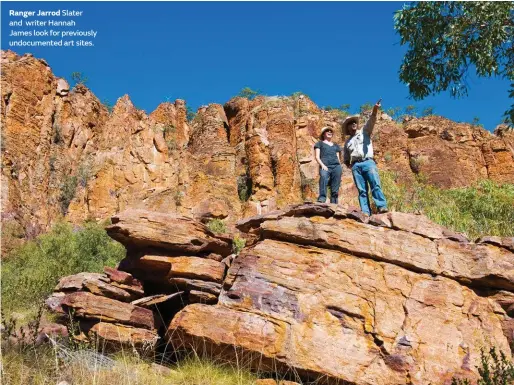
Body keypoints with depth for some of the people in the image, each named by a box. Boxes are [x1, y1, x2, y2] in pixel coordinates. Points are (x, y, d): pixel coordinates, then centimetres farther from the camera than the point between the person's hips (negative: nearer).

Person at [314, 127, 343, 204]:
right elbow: (317, 156, 9)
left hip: (336, 166, 5)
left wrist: (340, 168, 10)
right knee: (323, 176, -37)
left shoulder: (335, 145, 32)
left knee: (336, 184, -9)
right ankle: (322, 198, -47)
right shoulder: (320, 143, 21)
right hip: (325, 166, -5)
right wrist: (322, 165, -9)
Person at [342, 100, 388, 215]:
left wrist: (375, 110, -20)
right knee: (361, 190, -6)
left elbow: (371, 120, -1)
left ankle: (382, 206, -29)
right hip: (356, 166, 3)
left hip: (368, 162, -3)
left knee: (375, 185, -19)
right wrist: (349, 165, 13)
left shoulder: (364, 131, 19)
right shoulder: (347, 142, 27)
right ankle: (365, 212, -14)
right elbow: (345, 159, 35)